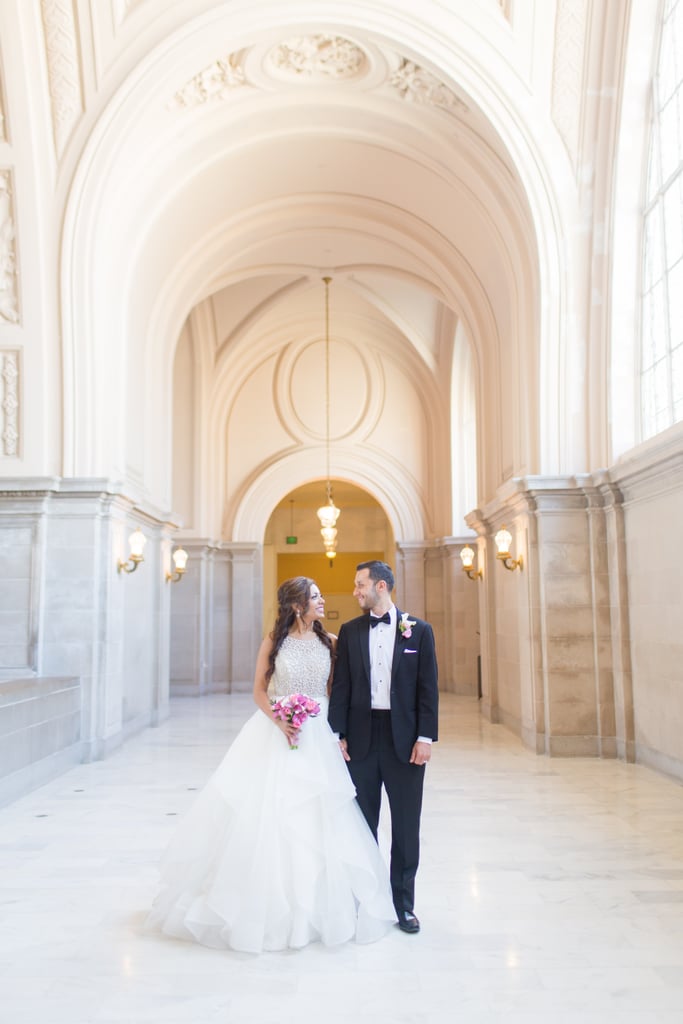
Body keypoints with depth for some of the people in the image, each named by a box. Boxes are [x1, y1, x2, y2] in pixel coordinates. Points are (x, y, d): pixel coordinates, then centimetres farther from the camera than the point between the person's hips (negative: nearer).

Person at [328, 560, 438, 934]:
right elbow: (340, 687, 4)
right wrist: (339, 735, -2)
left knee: (406, 825, 7)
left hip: (404, 739, -1)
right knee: (362, 823, 11)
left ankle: (404, 904, 21)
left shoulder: (419, 630, 0)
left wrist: (425, 737, -7)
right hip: (361, 738, 2)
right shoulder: (349, 631, 5)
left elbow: (428, 688, -1)